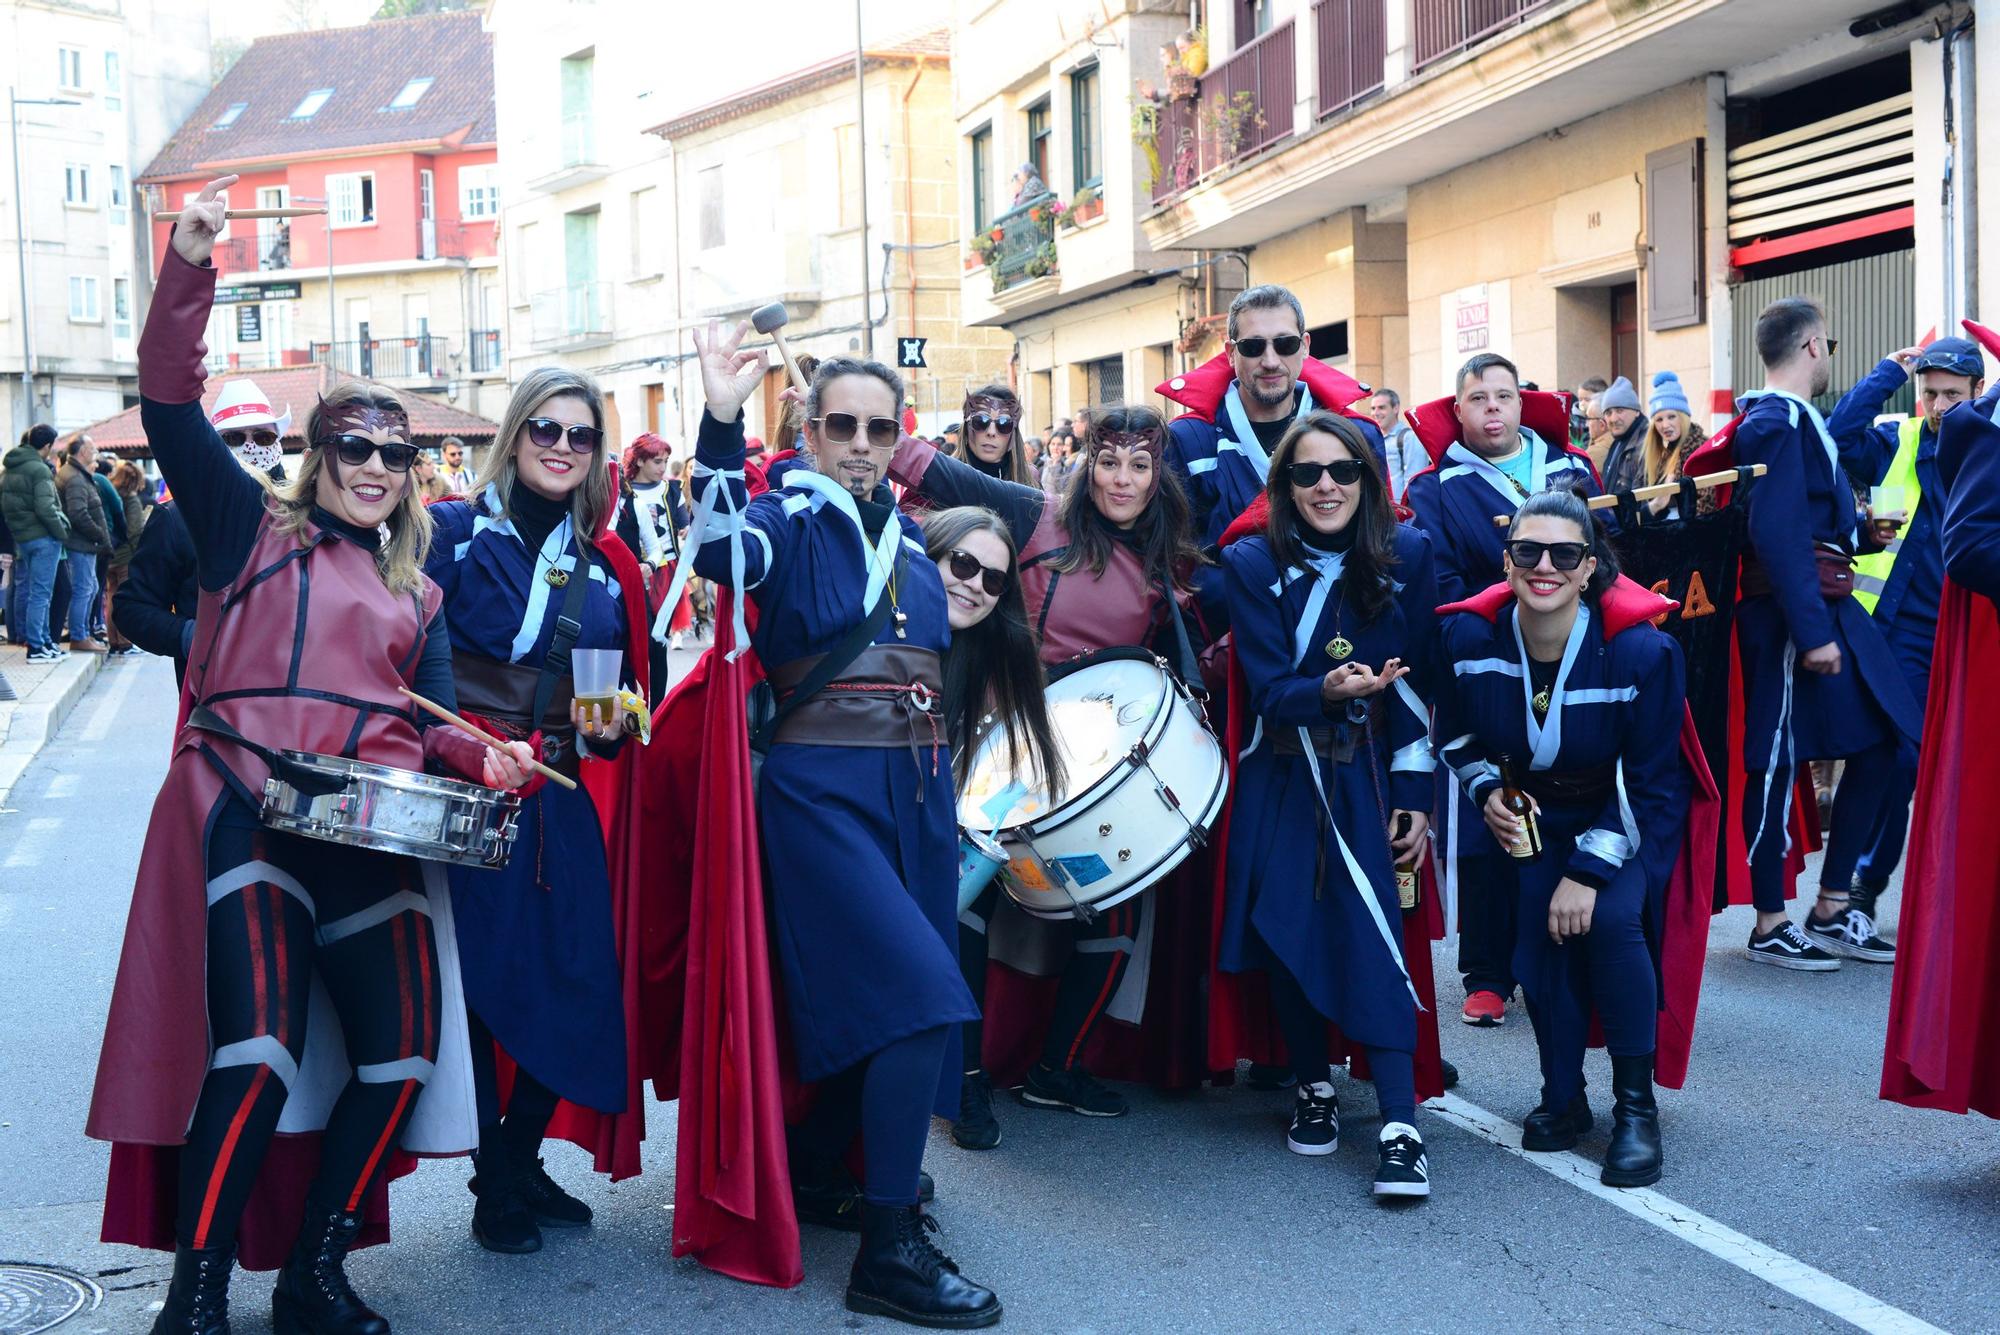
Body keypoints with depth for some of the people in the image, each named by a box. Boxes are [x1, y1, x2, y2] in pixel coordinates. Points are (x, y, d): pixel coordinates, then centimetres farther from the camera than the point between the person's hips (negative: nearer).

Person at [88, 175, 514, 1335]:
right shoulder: (253, 529, 11)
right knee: (257, 1051, -18)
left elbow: (431, 723, 17)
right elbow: (172, 407, 0)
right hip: (249, 814, -4)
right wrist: (189, 271, -10)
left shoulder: (417, 592, 22)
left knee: (401, 1053, -2)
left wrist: (477, 756, -6)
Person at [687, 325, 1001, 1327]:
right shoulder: (791, 520, -3)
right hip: (823, 792, -7)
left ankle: (866, 1173, 34)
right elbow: (722, 549, -27)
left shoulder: (914, 539, 14)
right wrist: (721, 422, -38)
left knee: (893, 1006, 12)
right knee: (920, 989, -18)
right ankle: (887, 1252, -11)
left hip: (918, 792, 7)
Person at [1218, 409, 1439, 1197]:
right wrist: (1327, 691, -33)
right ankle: (1313, 1089, 21)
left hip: (1370, 777, -1)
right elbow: (1269, 690, -12)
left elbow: (1417, 685, 0)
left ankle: (1399, 1125, -15)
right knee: (1289, 929, -1)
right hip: (1283, 781, 1)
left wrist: (1416, 794, -4)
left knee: (1373, 932, -14)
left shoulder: (1406, 556, -2)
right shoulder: (1253, 564, -5)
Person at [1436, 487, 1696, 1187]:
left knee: (1611, 919, -27)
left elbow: (1650, 786, -17)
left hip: (1630, 818, -3)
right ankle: (1562, 1097, 5)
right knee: (1541, 932, -19)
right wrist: (1489, 791, -16)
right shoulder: (1469, 636, -17)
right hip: (1535, 816, 3)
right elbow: (1458, 738, 4)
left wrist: (1590, 869, -23)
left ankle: (1636, 1105, -11)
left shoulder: (1643, 649, -25)